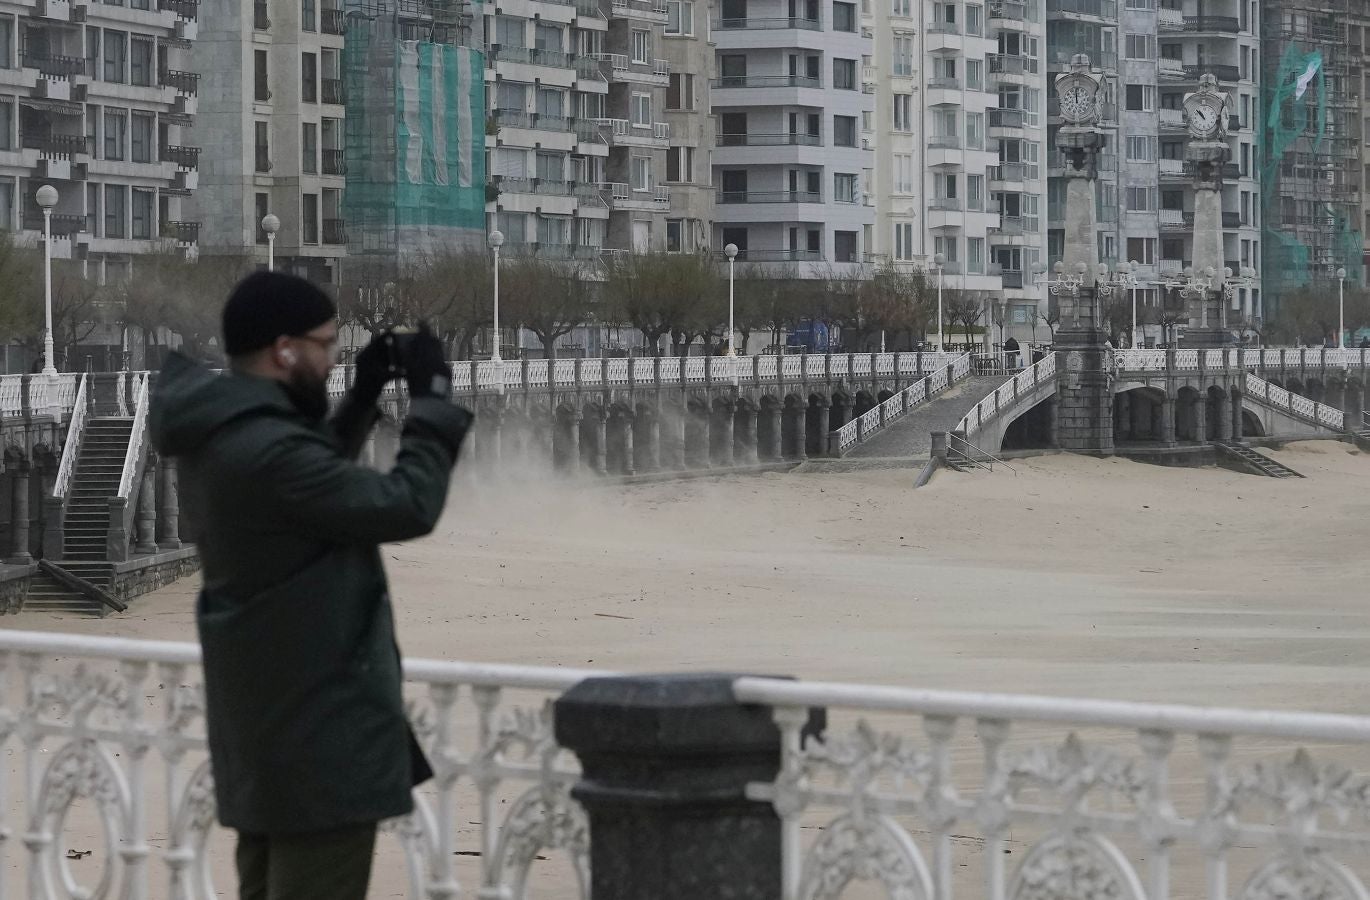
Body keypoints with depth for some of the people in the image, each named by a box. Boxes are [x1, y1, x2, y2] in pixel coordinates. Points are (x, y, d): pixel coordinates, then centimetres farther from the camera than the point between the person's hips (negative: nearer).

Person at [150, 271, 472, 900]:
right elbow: (408, 508, -21)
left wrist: (365, 394, 13)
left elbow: (320, 481, 23)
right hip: (315, 725, -10)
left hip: (265, 718, 10)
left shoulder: (223, 434, 7)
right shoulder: (266, 450, -25)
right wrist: (433, 397, -10)